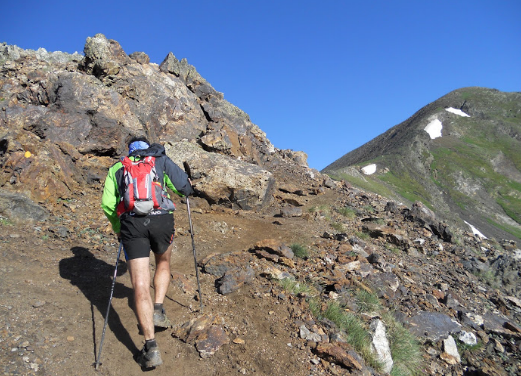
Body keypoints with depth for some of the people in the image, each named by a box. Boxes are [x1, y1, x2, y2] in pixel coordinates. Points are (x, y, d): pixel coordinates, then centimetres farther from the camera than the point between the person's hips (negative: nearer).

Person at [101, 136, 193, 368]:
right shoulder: (161, 160, 19)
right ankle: (158, 310, 18)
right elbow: (183, 186, 6)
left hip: (131, 223, 0)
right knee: (163, 262, 31)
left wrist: (118, 228, 28)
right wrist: (186, 188, 30)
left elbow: (107, 203, 13)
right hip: (161, 219, 0)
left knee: (140, 285, -2)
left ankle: (151, 348, -7)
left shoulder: (117, 168, 23)